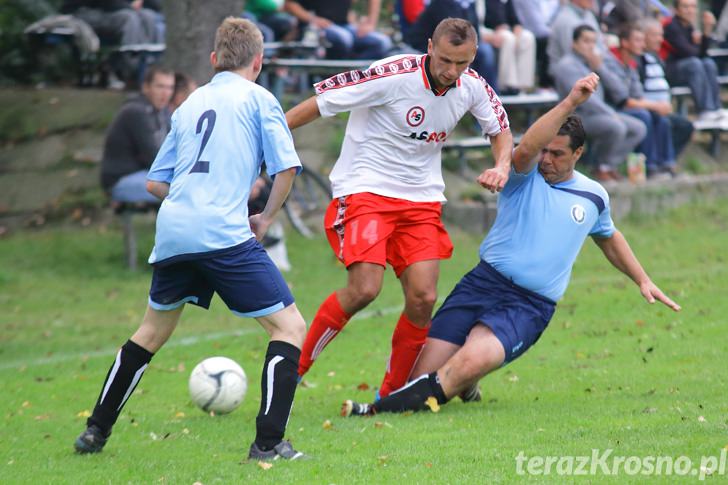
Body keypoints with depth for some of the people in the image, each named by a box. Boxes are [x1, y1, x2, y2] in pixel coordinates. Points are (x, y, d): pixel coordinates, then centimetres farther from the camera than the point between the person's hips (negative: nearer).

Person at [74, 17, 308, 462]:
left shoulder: (190, 104, 22)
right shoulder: (257, 98, 7)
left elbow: (156, 182, 24)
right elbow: (287, 166, -2)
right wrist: (267, 218, 12)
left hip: (172, 232, 6)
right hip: (225, 235, -6)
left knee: (153, 330, 25)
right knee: (290, 327, 0)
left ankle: (96, 431, 29)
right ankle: (268, 442, -13)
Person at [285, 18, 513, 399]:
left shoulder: (472, 87, -3)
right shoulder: (392, 76, -21)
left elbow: (500, 130, 17)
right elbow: (320, 103, -15)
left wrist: (501, 167, -4)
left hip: (422, 201, 5)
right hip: (365, 191, -5)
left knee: (423, 298, -8)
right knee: (364, 289, -21)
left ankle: (393, 394, 10)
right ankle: (293, 367, -2)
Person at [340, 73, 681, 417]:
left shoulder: (594, 197, 15)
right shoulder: (525, 175, 4)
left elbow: (609, 238, 38)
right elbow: (526, 149, -21)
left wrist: (643, 281, 38)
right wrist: (570, 102, -31)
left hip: (529, 307, 0)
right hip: (483, 282, 0)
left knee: (470, 362, -31)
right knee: (425, 373, -12)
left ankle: (383, 410, -34)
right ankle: (465, 385, 25)